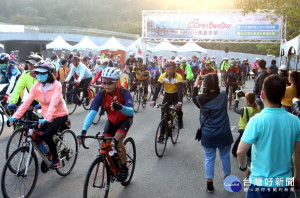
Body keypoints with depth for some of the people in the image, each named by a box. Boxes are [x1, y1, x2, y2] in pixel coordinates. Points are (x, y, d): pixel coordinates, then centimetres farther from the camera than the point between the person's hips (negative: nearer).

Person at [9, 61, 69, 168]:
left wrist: (47, 119, -47)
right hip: (46, 116, 5)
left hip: (60, 115, -5)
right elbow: (27, 102, -14)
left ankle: (56, 159, 0)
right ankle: (46, 155, 20)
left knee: (46, 135, -22)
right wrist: (16, 116, -26)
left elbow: (53, 103, -33)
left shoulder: (56, 85, -20)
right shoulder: (36, 86, -7)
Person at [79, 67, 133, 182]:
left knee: (117, 140, -26)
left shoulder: (124, 93, -29)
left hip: (125, 120, -4)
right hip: (111, 121, 4)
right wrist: (84, 130, -42)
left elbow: (131, 112, -40)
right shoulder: (101, 95, -22)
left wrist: (120, 107, -62)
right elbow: (92, 113, -29)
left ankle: (124, 168, -6)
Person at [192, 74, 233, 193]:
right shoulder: (223, 95, -12)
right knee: (225, 157, 18)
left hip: (208, 135, -1)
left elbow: (194, 98, 9)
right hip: (223, 133, 1)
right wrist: (213, 80, 13)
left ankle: (209, 184, 20)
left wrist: (196, 84, 15)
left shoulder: (201, 99, -15)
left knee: (209, 158, 13)